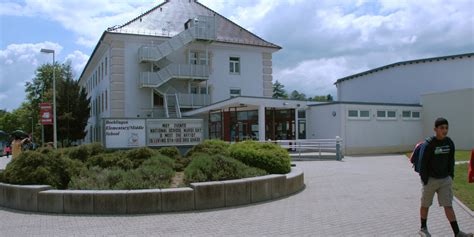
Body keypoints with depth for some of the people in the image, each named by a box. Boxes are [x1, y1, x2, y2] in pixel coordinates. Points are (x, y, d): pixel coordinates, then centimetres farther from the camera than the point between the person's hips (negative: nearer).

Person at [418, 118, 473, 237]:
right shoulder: (429, 144, -17)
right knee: (425, 205, 10)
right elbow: (423, 163, -14)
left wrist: (451, 176, 7)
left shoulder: (450, 143, -2)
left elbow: (451, 161, 9)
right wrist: (425, 181, -13)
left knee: (448, 206, 2)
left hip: (445, 180, 4)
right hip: (431, 179, -4)